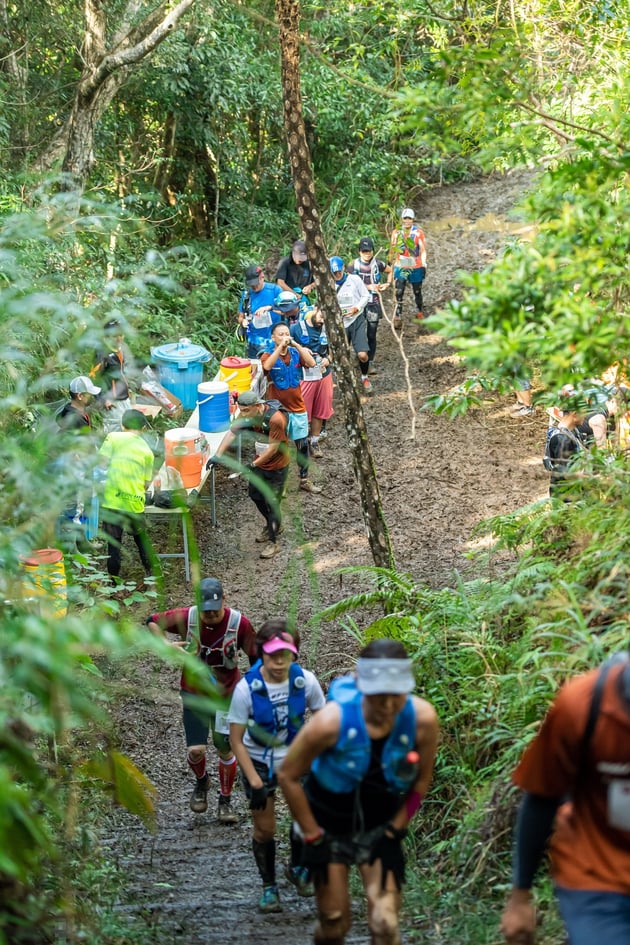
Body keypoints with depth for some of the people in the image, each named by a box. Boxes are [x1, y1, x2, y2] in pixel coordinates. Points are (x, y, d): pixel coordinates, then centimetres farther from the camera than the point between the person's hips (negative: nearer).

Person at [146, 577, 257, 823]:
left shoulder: (239, 622, -18)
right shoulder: (186, 617, -16)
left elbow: (255, 656, -6)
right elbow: (152, 621, -1)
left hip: (226, 695, 0)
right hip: (194, 694, 0)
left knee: (225, 749, 5)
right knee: (196, 750, -5)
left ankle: (225, 801, 26)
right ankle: (201, 782, 30)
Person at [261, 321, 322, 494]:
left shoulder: (296, 354, 1)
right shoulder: (269, 356, -8)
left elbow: (311, 363, -18)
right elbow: (266, 366, -31)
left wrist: (297, 345, -23)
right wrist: (280, 347, -32)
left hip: (298, 408, 3)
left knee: (303, 445, 11)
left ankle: (304, 479, 25)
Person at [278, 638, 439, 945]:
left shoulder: (422, 718, -24)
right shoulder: (333, 721, -30)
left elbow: (422, 779, -5)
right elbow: (288, 775, -15)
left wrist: (394, 830, -5)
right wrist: (312, 836, -11)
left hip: (380, 826, 1)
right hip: (330, 824, -1)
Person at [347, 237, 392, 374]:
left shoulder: (378, 264, 1)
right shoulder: (354, 266, -4)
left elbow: (390, 271, 20)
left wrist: (387, 284, 5)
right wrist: (368, 287, -12)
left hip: (374, 304, 1)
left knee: (371, 335, 1)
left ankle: (370, 362, 6)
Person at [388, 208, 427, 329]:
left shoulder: (418, 233, -7)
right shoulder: (396, 233, -1)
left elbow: (423, 250, -3)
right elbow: (392, 249, 10)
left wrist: (424, 265, -8)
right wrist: (390, 263, 15)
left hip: (416, 268, -1)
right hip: (400, 267, 1)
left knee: (417, 292, 15)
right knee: (399, 292, -8)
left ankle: (420, 312, 36)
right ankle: (398, 317, -8)